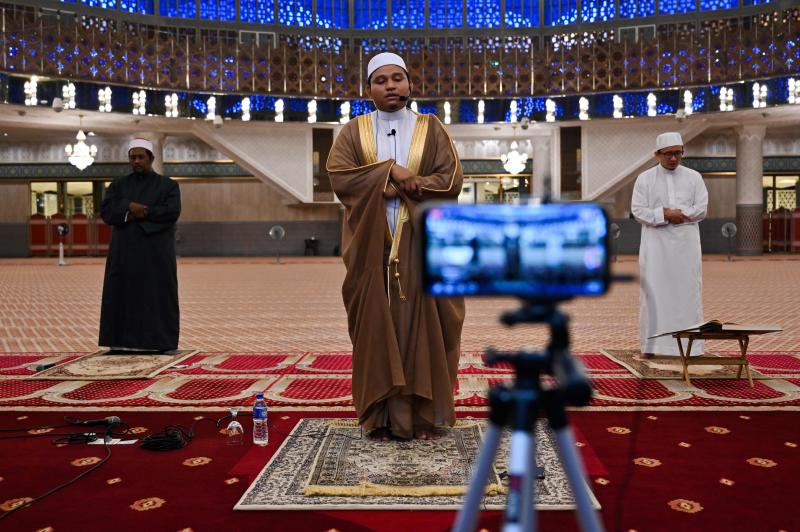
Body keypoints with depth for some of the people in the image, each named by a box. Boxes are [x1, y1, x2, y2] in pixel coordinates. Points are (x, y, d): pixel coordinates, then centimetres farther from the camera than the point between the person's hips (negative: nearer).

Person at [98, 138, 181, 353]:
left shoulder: (168, 185, 4)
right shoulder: (118, 185, 12)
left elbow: (172, 212, -13)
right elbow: (106, 211, -2)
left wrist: (140, 212, -13)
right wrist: (130, 207, -16)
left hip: (156, 253, -2)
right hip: (125, 252, 3)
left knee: (158, 297, -3)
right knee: (125, 296, 1)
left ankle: (161, 342, 2)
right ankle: (122, 342, 5)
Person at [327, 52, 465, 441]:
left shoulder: (431, 129, 8)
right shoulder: (353, 132, 10)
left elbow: (451, 179, -4)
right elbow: (339, 175, -6)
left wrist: (393, 187, -12)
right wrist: (390, 169, -13)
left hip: (421, 247, 0)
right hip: (373, 248, 0)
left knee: (422, 329, 1)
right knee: (376, 329, 0)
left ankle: (422, 415, 10)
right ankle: (381, 416, 8)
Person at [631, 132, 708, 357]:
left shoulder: (694, 177, 8)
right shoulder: (644, 179, 4)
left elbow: (701, 209, 1)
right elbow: (638, 210, -3)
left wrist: (677, 214, -13)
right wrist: (665, 216, -15)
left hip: (686, 243, 1)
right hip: (656, 242, -1)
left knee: (687, 290, 1)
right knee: (654, 290, -2)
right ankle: (652, 344, 2)